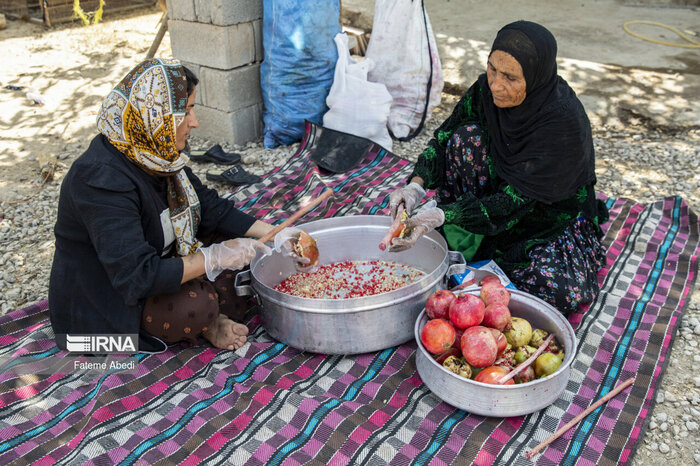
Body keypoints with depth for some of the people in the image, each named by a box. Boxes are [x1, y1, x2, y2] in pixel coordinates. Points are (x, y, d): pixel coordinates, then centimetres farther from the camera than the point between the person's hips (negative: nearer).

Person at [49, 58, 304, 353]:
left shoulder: (156, 154, -4)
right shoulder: (102, 179, -32)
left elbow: (210, 207, 4)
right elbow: (137, 277, -35)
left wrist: (275, 234, -5)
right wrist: (214, 258, -29)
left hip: (153, 267, 9)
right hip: (102, 308, -8)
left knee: (229, 235, -2)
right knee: (198, 306, -31)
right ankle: (208, 323, 1)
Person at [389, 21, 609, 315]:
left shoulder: (564, 120, -32)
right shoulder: (487, 88, -15)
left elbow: (518, 199, -33)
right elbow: (444, 136, -8)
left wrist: (440, 216, -42)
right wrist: (416, 185, -27)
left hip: (556, 216, -4)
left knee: (562, 290, -31)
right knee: (467, 136, -21)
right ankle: (457, 255, -13)